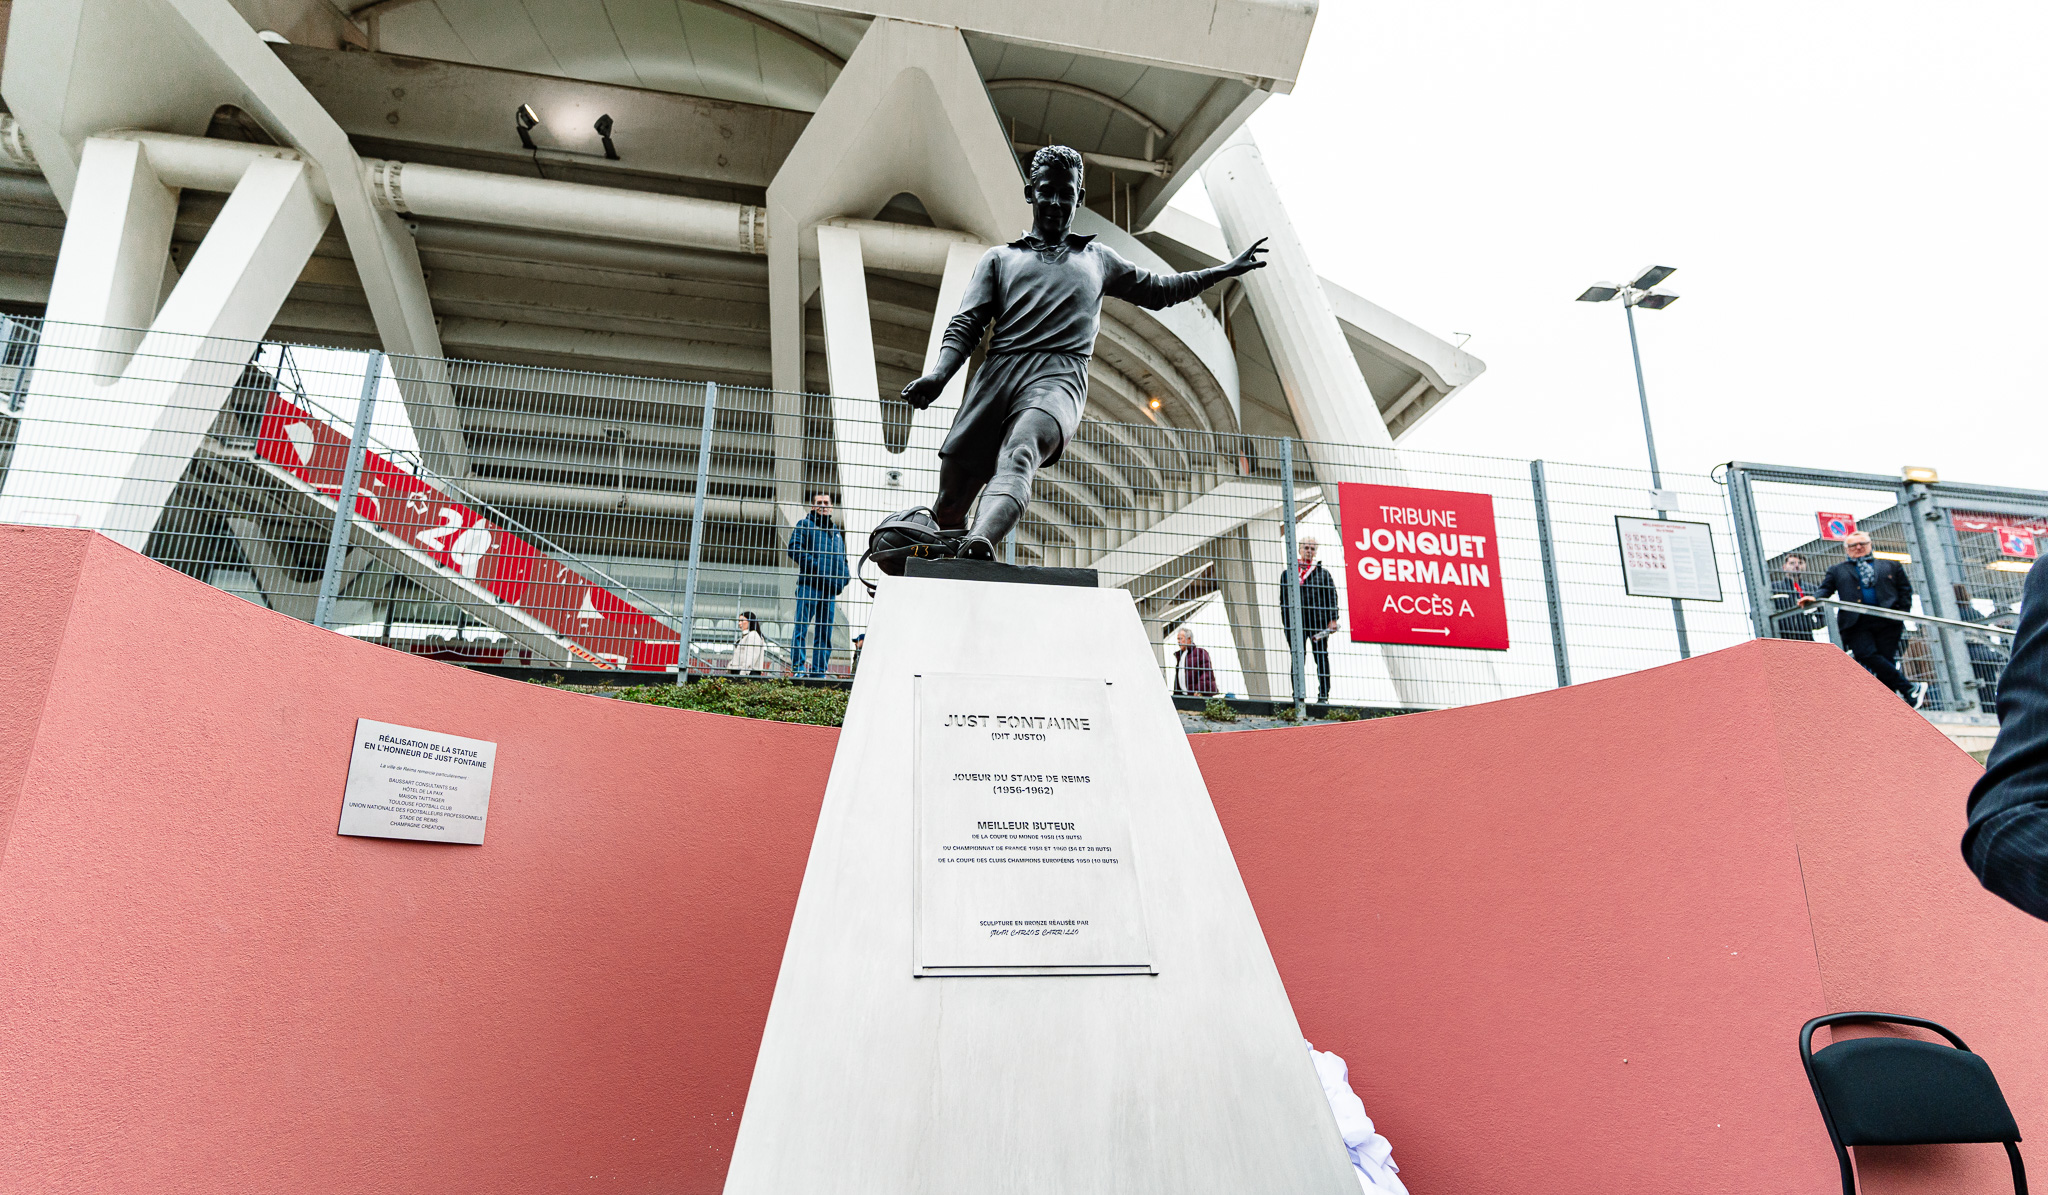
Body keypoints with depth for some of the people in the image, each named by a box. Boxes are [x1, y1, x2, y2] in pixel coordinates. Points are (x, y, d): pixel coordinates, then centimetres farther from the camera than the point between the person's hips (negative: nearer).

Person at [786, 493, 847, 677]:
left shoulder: (836, 530, 24)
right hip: (809, 585, -6)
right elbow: (794, 549, -8)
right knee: (801, 626, -9)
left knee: (824, 632, 4)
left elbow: (842, 557, 28)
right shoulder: (805, 524, 6)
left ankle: (818, 672, 7)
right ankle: (798, 667, -9)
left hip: (830, 587, 6)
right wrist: (814, 567, -16)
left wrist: (842, 578, 9)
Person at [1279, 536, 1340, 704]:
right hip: (1296, 622, 0)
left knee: (1321, 658, 0)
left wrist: (1333, 619, -3)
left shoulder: (1323, 573, 12)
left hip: (1318, 620, 0)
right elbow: (1283, 600, 9)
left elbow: (1332, 597, 7)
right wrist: (1285, 623, 3)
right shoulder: (1288, 573, 11)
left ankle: (1323, 696, 4)